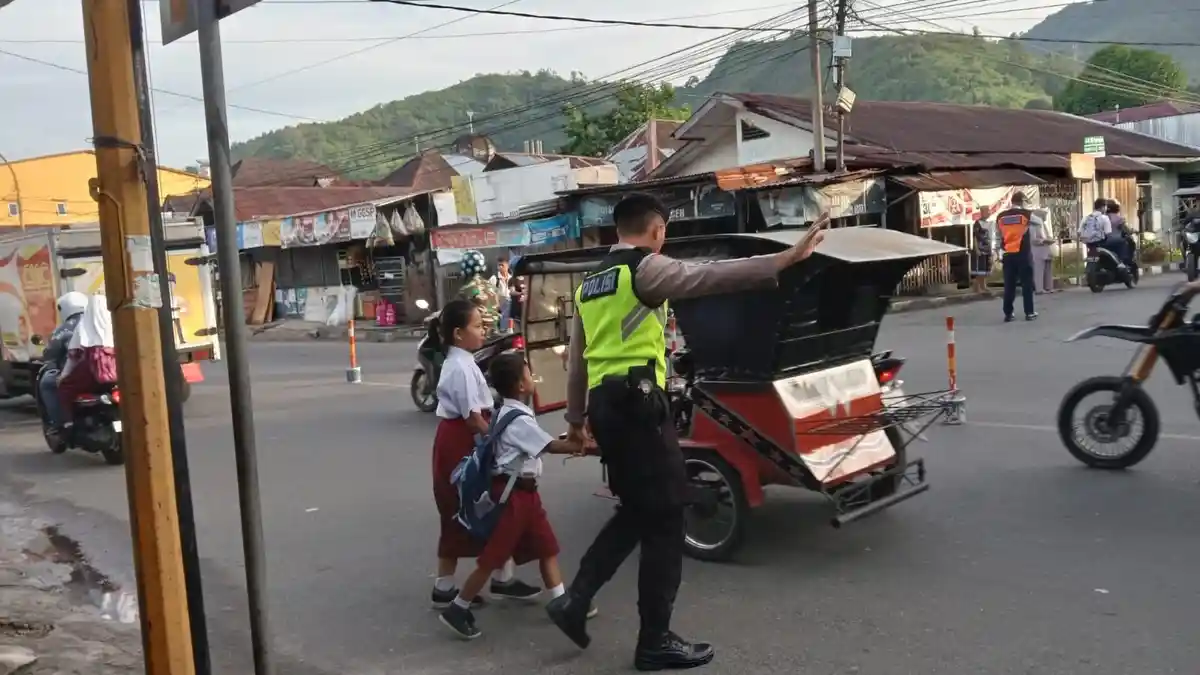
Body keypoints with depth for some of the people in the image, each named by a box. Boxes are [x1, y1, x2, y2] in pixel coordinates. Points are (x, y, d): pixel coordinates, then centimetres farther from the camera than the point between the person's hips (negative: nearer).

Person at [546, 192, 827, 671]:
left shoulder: (590, 283, 19)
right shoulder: (645, 268, -6)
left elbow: (576, 359, 22)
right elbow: (709, 276, -22)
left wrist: (576, 418, 31)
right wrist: (788, 257, -27)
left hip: (604, 405, 9)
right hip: (636, 403, -9)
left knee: (636, 512, 21)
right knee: (664, 519, 1)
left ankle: (575, 600, 17)